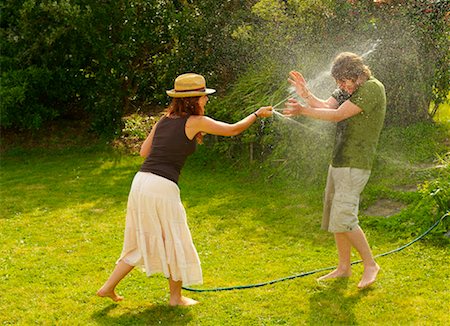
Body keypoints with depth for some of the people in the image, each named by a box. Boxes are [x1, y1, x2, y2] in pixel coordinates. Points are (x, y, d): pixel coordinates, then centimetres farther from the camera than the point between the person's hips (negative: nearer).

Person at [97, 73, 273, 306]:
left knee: (143, 241, 20)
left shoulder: (165, 120, 15)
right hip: (162, 187, -7)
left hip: (141, 182, 7)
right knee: (175, 242, 12)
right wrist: (257, 114, 21)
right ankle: (175, 297, 25)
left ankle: (108, 287, 21)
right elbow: (233, 130, 6)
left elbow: (144, 151, 18)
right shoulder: (195, 122, -3)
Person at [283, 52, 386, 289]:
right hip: (339, 161, 9)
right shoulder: (348, 89, 13)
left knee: (344, 217, -14)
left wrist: (302, 110, -17)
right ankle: (343, 267, 22)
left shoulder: (372, 88, -16)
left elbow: (337, 115, -20)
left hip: (355, 163, -9)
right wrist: (306, 94, -12)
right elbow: (326, 106, 5)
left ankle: (370, 265, 2)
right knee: (334, 214, 11)